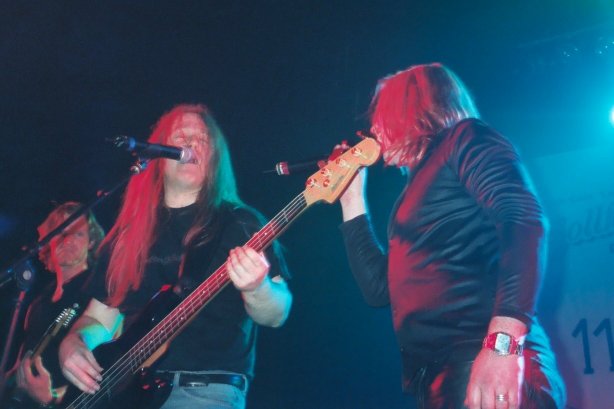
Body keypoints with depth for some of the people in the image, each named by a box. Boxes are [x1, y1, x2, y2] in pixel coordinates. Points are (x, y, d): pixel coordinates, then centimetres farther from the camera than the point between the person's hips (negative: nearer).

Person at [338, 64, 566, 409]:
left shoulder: (464, 140, 2)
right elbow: (380, 287, 27)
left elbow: (525, 221, -16)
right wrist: (351, 198, 30)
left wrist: (503, 343, -28)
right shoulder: (421, 182, 25)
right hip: (435, 381, 8)